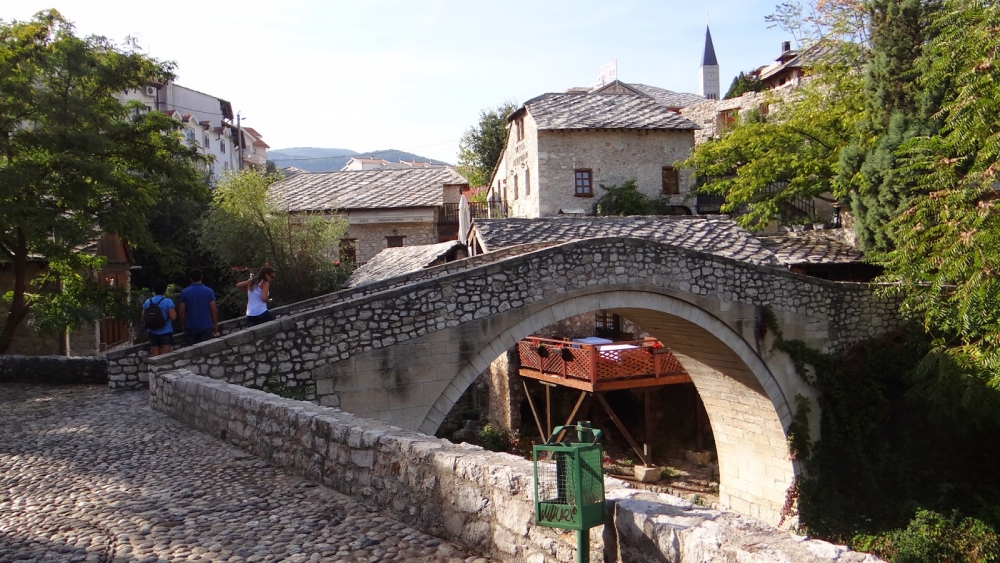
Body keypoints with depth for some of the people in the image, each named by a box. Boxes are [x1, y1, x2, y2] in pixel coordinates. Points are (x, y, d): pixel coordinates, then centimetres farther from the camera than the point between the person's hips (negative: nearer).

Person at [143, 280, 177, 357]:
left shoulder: (147, 302, 3)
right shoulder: (168, 302, -12)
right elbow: (173, 316, -17)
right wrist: (174, 310, 3)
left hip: (153, 332, 4)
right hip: (165, 332, -4)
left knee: (154, 355, 10)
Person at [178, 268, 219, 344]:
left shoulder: (185, 292, -4)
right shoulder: (209, 291, -6)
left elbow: (182, 311, -1)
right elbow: (214, 310, -7)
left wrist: (184, 324, 11)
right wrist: (215, 324, 3)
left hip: (190, 327, 1)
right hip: (206, 326, -1)